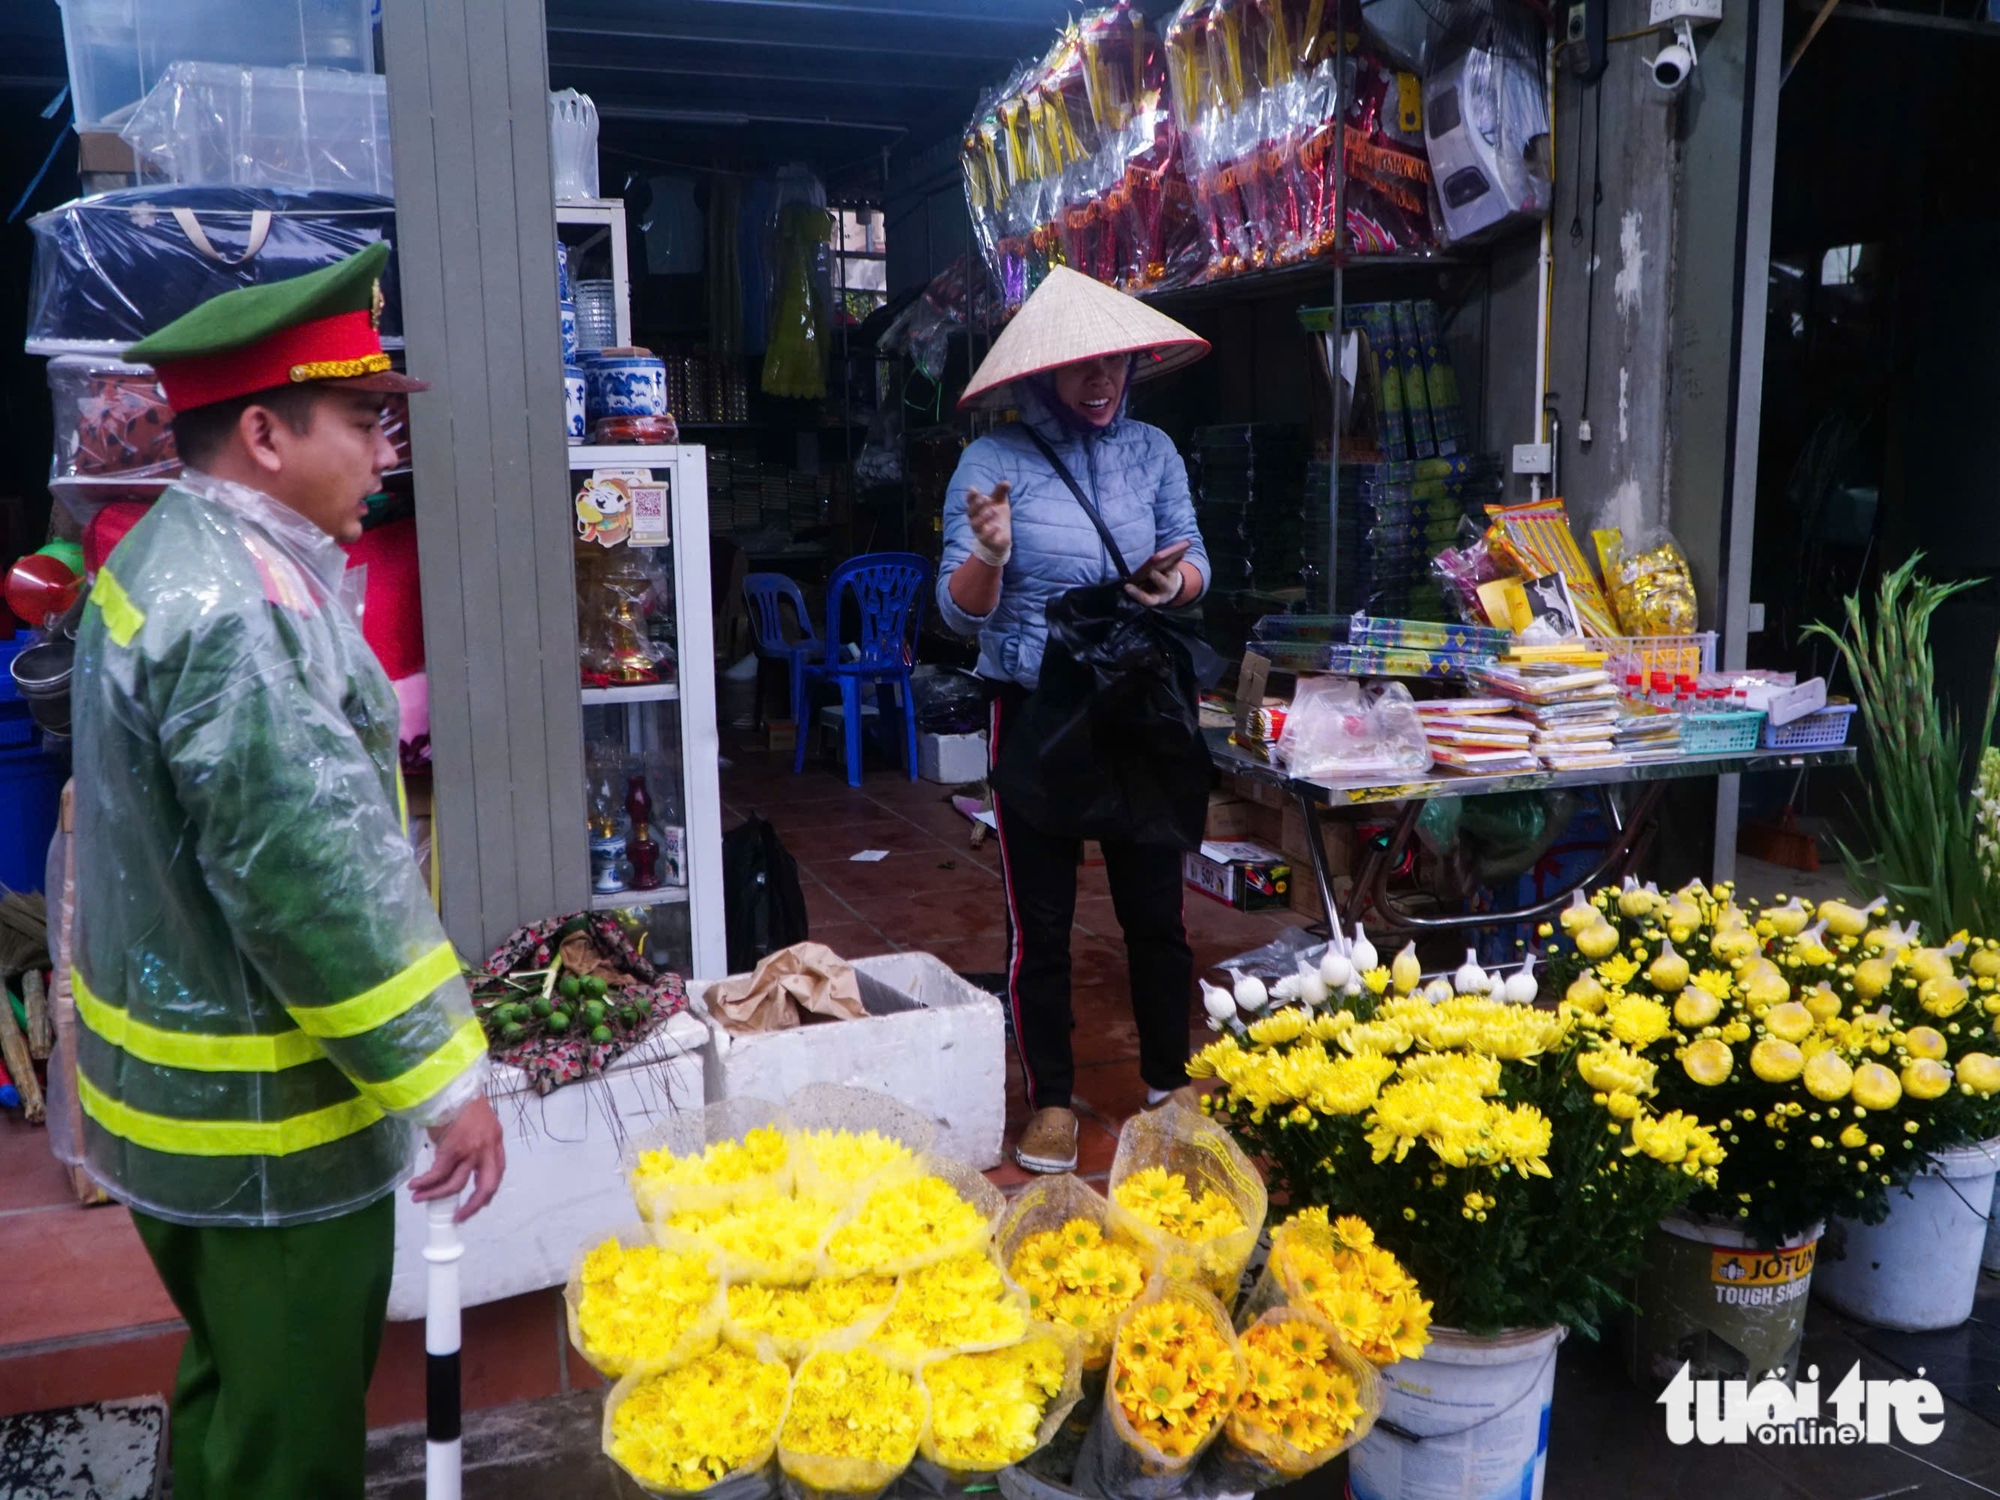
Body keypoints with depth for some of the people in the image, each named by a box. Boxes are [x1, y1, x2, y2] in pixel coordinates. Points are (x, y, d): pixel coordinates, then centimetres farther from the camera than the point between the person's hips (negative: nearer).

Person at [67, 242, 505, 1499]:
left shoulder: (177, 557, 9)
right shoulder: (236, 607, -26)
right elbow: (314, 875, -29)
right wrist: (442, 1074, -22)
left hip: (179, 1087, 10)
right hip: (262, 1118, -10)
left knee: (235, 1398, 27)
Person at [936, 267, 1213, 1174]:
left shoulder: (1152, 450, 2)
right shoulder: (994, 460, -8)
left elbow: (1196, 565, 8)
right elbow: (960, 613, -11)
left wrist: (1176, 580, -16)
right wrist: (989, 555, -32)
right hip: (1036, 714, -3)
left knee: (1157, 910, 11)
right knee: (1040, 922, 6)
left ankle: (1169, 1079, 30)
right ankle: (1051, 1101, 23)